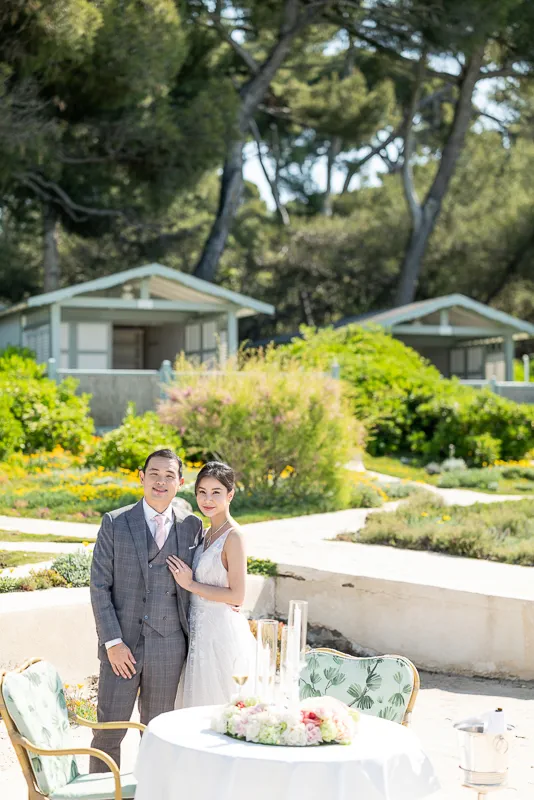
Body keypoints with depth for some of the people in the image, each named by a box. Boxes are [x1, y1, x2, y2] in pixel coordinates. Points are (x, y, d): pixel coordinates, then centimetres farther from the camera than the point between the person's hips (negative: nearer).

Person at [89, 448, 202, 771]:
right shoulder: (115, 523, -2)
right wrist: (113, 642, -10)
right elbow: (100, 587, -4)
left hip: (169, 646, 2)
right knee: (108, 731, 1)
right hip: (122, 643, -2)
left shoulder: (192, 526, 4)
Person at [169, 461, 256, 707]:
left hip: (221, 632, -8)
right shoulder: (206, 534, 11)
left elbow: (236, 596, -18)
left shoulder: (233, 536, -14)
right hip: (201, 630, 9)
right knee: (198, 704, 14)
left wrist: (190, 584, -15)